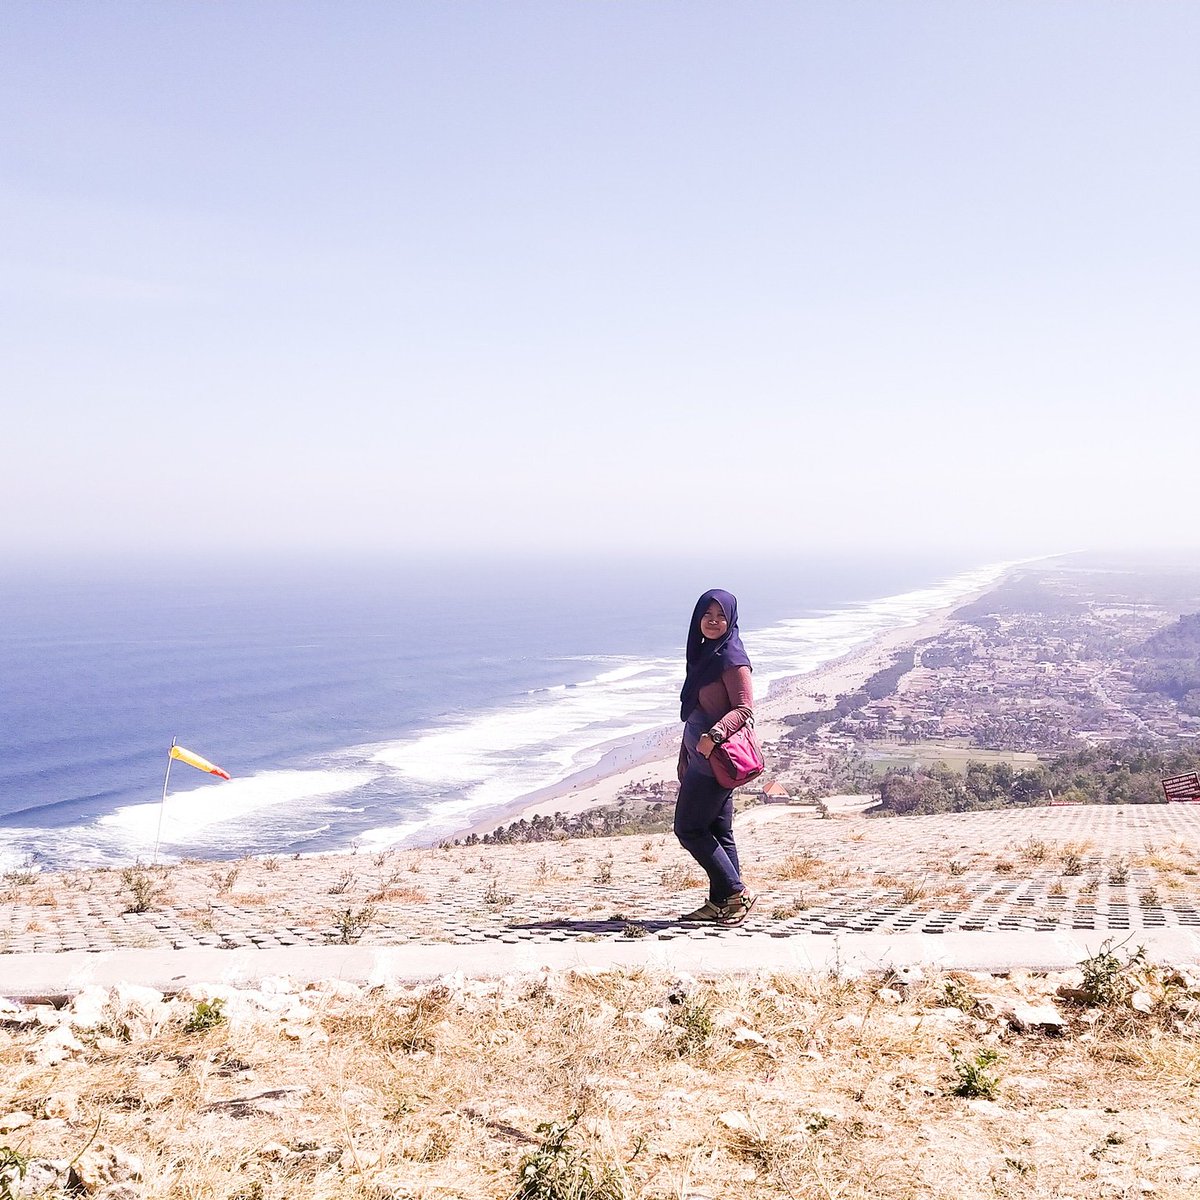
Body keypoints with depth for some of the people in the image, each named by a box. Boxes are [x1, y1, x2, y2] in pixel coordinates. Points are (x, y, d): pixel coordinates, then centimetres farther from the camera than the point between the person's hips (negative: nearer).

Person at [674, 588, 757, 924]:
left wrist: (715, 734, -32)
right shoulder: (704, 654, 15)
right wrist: (685, 758, 21)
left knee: (689, 827, -5)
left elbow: (744, 709, -17)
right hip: (701, 757, 9)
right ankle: (721, 902, 15)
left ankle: (735, 892, 1)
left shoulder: (730, 657, -12)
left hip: (716, 756, -9)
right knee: (717, 830, 10)